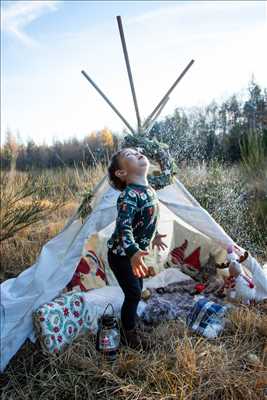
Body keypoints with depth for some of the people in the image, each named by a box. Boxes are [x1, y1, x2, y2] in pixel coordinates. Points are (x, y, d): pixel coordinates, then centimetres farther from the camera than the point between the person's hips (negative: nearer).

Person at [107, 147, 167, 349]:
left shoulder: (149, 189, 0)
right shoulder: (129, 196, -29)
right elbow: (123, 226, -39)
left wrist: (153, 235, 28)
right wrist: (133, 252, -54)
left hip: (135, 252, 8)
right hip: (121, 254, -8)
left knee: (136, 291, 20)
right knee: (134, 294, 3)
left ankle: (130, 328, 42)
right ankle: (129, 335, 27)